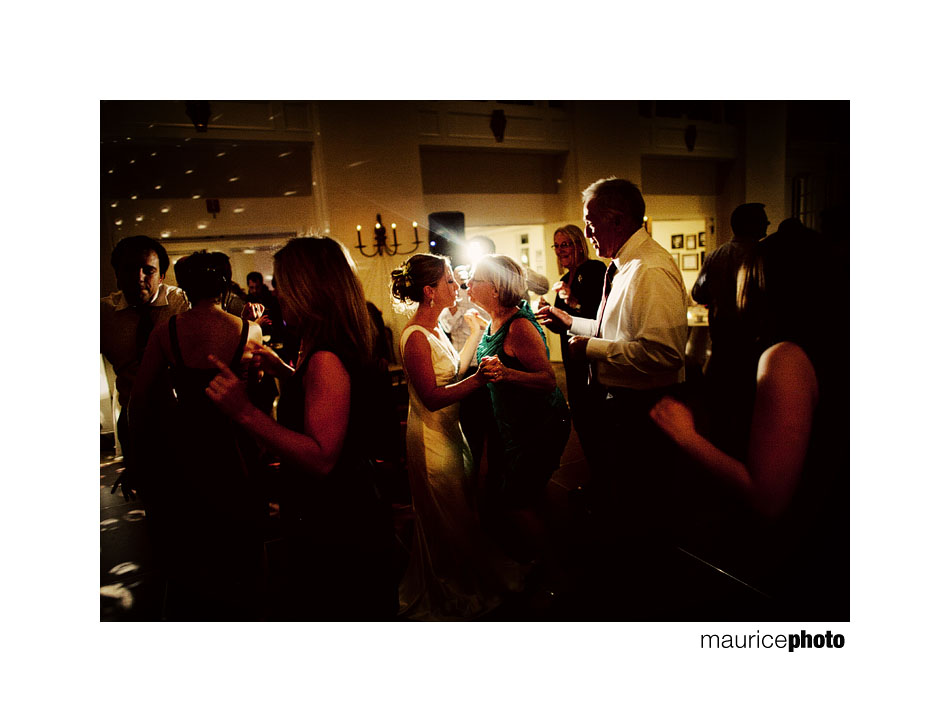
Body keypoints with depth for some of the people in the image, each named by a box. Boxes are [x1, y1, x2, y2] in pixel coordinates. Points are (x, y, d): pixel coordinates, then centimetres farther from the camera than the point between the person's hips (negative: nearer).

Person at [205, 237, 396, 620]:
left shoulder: (326, 360, -26)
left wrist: (246, 412, -32)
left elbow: (321, 458, -30)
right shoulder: (340, 349, 5)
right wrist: (285, 371, 16)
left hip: (337, 533, -10)